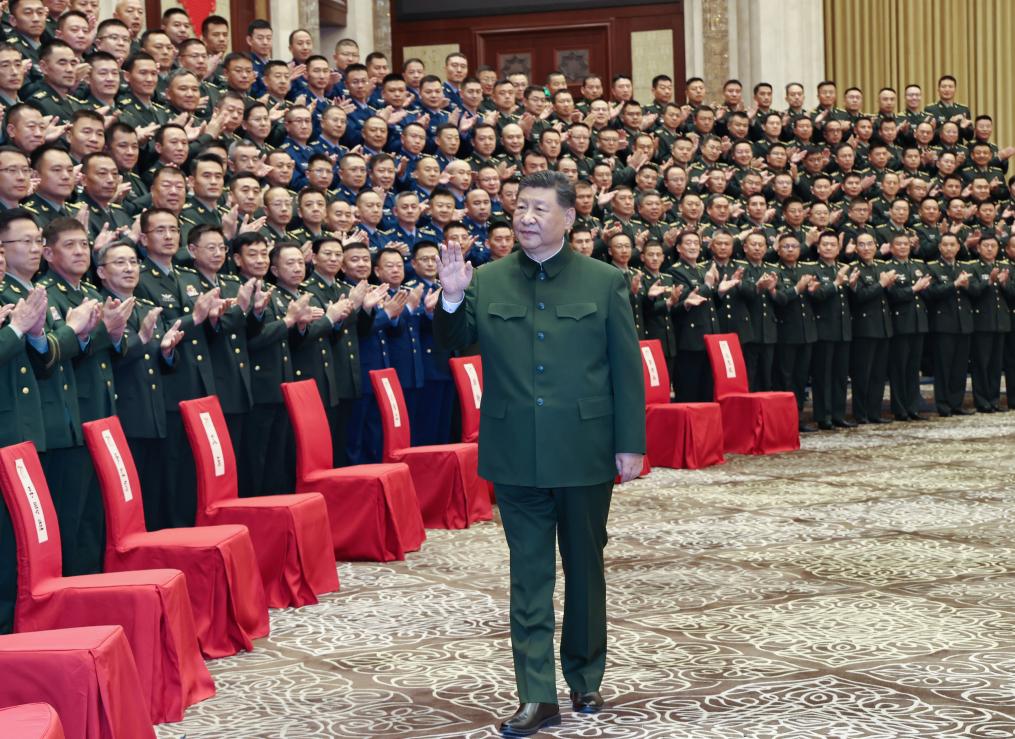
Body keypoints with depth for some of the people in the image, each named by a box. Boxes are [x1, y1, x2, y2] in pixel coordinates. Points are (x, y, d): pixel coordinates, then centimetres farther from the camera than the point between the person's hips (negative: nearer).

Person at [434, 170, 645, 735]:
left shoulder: (605, 282, -1)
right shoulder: (487, 282, 3)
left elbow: (627, 369, 0)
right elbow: (454, 343, 8)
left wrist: (631, 445, -4)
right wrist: (452, 299, -12)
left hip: (585, 452, -1)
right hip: (516, 455, 1)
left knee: (585, 567, 12)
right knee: (529, 573, 5)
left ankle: (586, 678, 29)